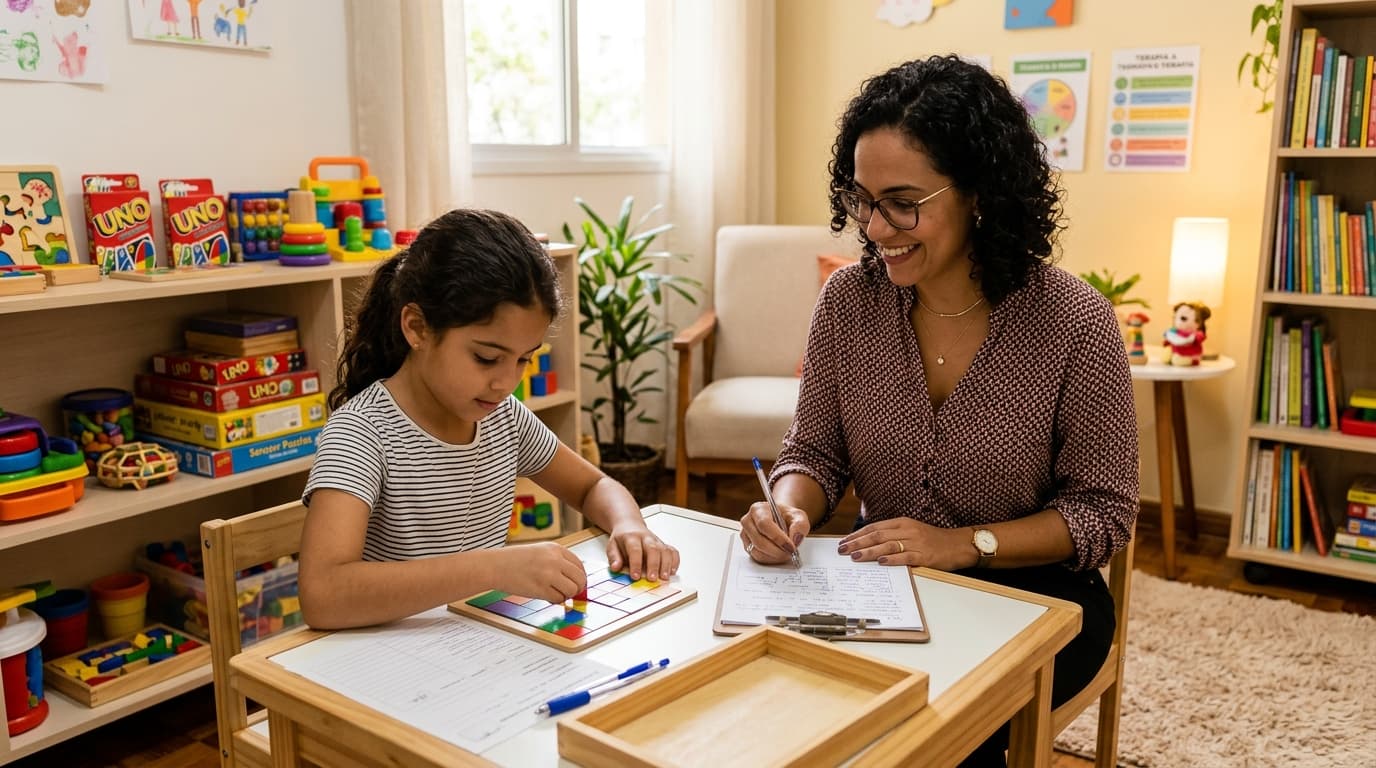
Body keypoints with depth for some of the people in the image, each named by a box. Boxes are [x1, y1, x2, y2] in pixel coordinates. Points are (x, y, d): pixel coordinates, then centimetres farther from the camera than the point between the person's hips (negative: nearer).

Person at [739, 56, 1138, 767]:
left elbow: (1103, 512, -7)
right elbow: (814, 453, 3)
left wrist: (962, 544, -20)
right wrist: (791, 510, -20)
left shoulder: (1074, 321, -14)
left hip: (1032, 594, -2)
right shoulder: (848, 299, -5)